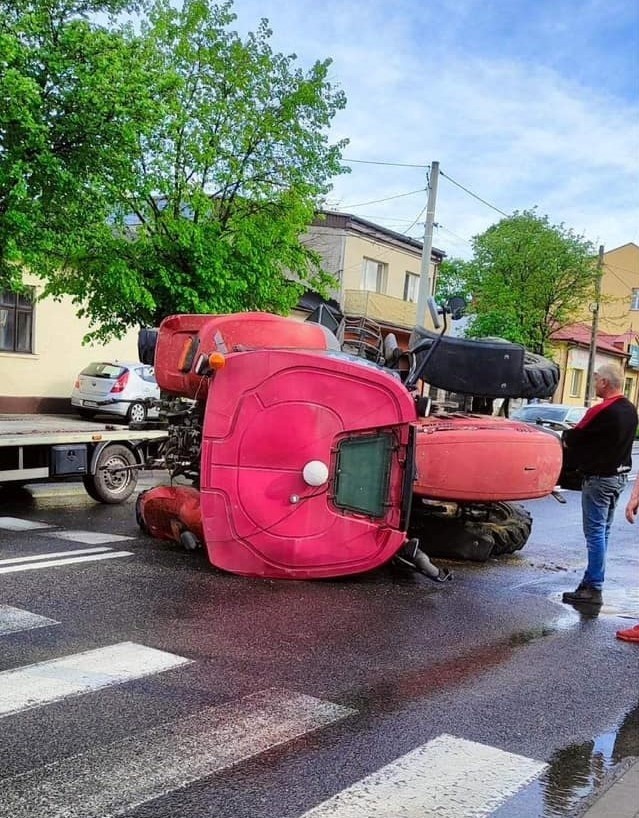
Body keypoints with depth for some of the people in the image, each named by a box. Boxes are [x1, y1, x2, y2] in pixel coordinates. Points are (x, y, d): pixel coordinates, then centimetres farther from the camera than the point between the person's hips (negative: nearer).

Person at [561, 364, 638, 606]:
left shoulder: (602, 411, -21)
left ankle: (593, 589, -2)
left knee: (595, 533, -5)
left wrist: (566, 437, 9)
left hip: (599, 479, -9)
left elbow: (573, 438, -13)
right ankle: (591, 581, 23)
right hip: (619, 475, 9)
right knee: (603, 531, 15)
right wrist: (573, 439, 8)